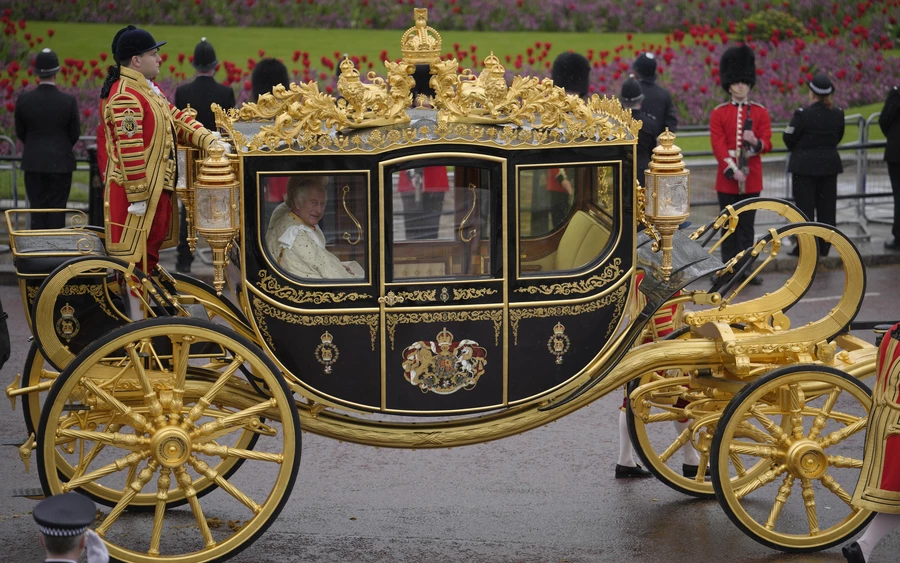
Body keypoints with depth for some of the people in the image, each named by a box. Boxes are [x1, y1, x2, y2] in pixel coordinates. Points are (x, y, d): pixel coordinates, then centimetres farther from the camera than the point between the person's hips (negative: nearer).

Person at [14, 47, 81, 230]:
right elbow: (75, 133, 0)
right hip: (60, 162, -1)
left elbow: (20, 132, 5)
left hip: (33, 162, 1)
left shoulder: (24, 100, -6)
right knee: (57, 209, 3)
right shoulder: (69, 101, -10)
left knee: (37, 209, 7)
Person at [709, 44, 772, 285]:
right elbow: (718, 145, -7)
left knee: (747, 225, 3)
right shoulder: (719, 113, 1)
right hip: (727, 177, -1)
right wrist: (732, 170, -18)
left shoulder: (760, 112, 5)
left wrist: (756, 142, -24)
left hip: (751, 177, 1)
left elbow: (767, 143, -1)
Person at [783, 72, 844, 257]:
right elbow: (837, 138, 10)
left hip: (804, 166, -5)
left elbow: (789, 138, -10)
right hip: (830, 165, 5)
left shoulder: (803, 114, -17)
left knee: (804, 206, 1)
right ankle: (824, 246, 15)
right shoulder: (838, 114, -1)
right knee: (827, 206, 11)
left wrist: (797, 149, 10)